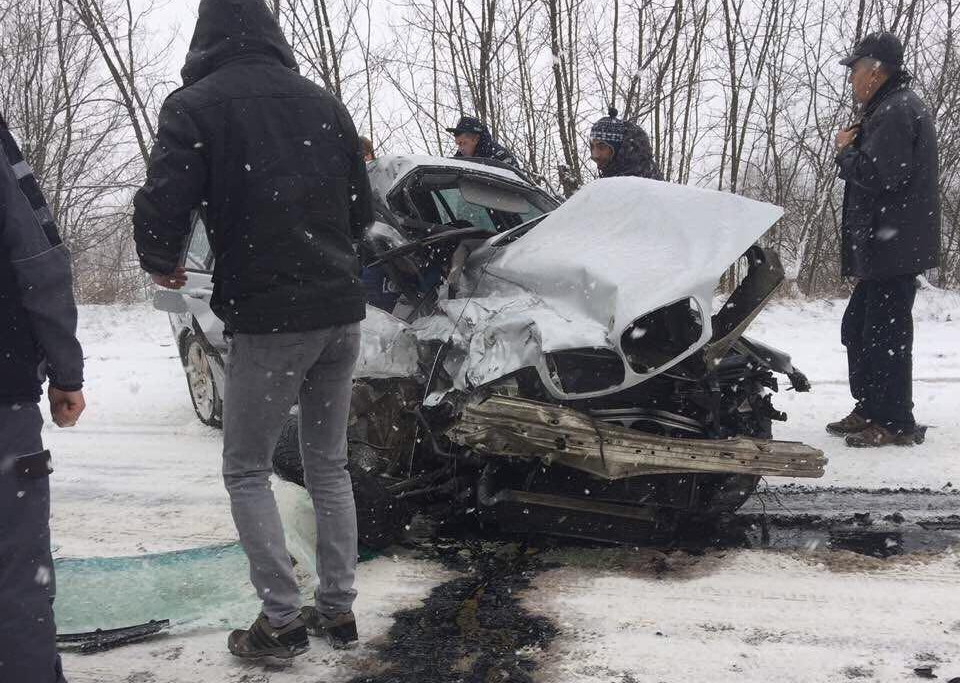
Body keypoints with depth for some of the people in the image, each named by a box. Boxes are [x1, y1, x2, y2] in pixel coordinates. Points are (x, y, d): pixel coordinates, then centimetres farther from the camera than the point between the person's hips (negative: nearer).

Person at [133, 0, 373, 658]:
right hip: (342, 310, 5)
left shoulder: (196, 105, -6)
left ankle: (282, 618, 8)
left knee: (248, 470, 9)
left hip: (268, 317, -5)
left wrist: (163, 264, 6)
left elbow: (162, 209, -14)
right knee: (330, 464, 16)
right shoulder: (324, 103, 10)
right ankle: (338, 607, 20)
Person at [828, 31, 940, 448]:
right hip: (883, 246, 11)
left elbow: (877, 174, -25)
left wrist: (846, 150, -8)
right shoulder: (891, 108, 20)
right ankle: (869, 410, 25)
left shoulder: (896, 111, -15)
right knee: (858, 329, 16)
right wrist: (853, 148, 5)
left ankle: (896, 424, 1)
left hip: (894, 245, -11)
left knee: (886, 333, -6)